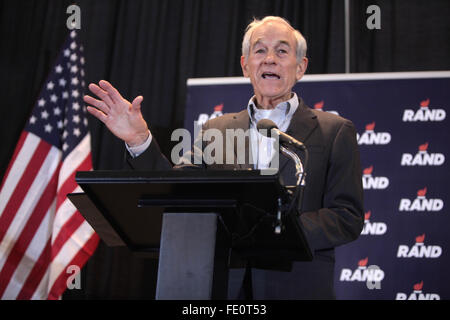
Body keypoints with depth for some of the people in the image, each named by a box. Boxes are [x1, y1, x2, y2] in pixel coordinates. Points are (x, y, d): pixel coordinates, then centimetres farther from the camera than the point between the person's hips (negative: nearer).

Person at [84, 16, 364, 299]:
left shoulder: (336, 132, 1)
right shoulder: (216, 131, 10)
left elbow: (348, 218, -6)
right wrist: (139, 141, -10)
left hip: (297, 288, -2)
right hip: (224, 285, 2)